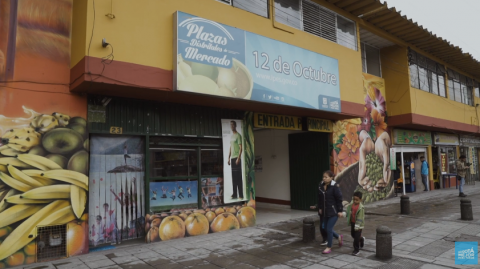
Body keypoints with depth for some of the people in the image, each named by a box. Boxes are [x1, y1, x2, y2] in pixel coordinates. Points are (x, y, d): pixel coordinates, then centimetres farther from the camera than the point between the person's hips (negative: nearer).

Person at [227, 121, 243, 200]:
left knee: (238, 177, -6)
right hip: (232, 158, 8)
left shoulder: (238, 135, -6)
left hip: (237, 158, -8)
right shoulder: (231, 136, 18)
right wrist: (229, 158, 16)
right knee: (233, 177, 9)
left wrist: (238, 158, -18)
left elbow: (240, 148, -11)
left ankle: (241, 195, -2)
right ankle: (234, 194, 15)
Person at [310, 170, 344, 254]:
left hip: (333, 212, -7)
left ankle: (329, 247, 15)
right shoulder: (321, 185, 2)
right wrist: (319, 207, 4)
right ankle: (339, 237, 39)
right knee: (323, 228, 13)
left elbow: (339, 199, -12)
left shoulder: (335, 187, -15)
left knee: (329, 229, -4)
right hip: (324, 211, 7)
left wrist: (340, 211, -12)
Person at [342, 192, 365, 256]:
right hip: (352, 223, 7)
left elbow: (360, 218, -21)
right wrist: (344, 214, -8)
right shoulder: (351, 205, -2)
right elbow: (348, 212, 10)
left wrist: (357, 226, -21)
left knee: (356, 237, -4)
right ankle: (361, 239, 49)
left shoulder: (361, 208, -22)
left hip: (358, 224, -7)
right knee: (353, 235, 20)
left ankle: (356, 249, 10)